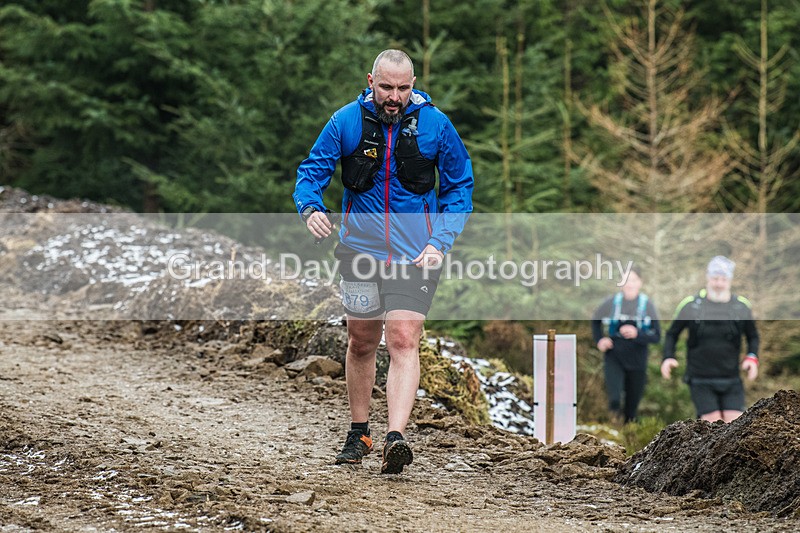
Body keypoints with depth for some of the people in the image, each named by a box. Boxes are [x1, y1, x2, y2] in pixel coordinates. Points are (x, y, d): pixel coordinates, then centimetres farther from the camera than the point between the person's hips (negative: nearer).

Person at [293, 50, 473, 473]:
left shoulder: (435, 125, -5)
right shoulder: (346, 122, -4)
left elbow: (459, 187, 5)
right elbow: (313, 170, 3)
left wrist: (441, 241, -6)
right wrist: (310, 207, -19)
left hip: (415, 252, -2)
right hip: (360, 248, 2)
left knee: (403, 340, -15)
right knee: (361, 342, 12)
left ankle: (396, 438, -25)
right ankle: (358, 433, 28)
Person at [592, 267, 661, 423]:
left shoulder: (647, 305, -6)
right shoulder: (612, 303, -4)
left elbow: (656, 336, -6)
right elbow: (595, 321, 16)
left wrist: (637, 334, -22)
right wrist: (599, 340, 2)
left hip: (637, 361, 1)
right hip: (614, 357, -1)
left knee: (633, 404, 11)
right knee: (614, 398, -26)